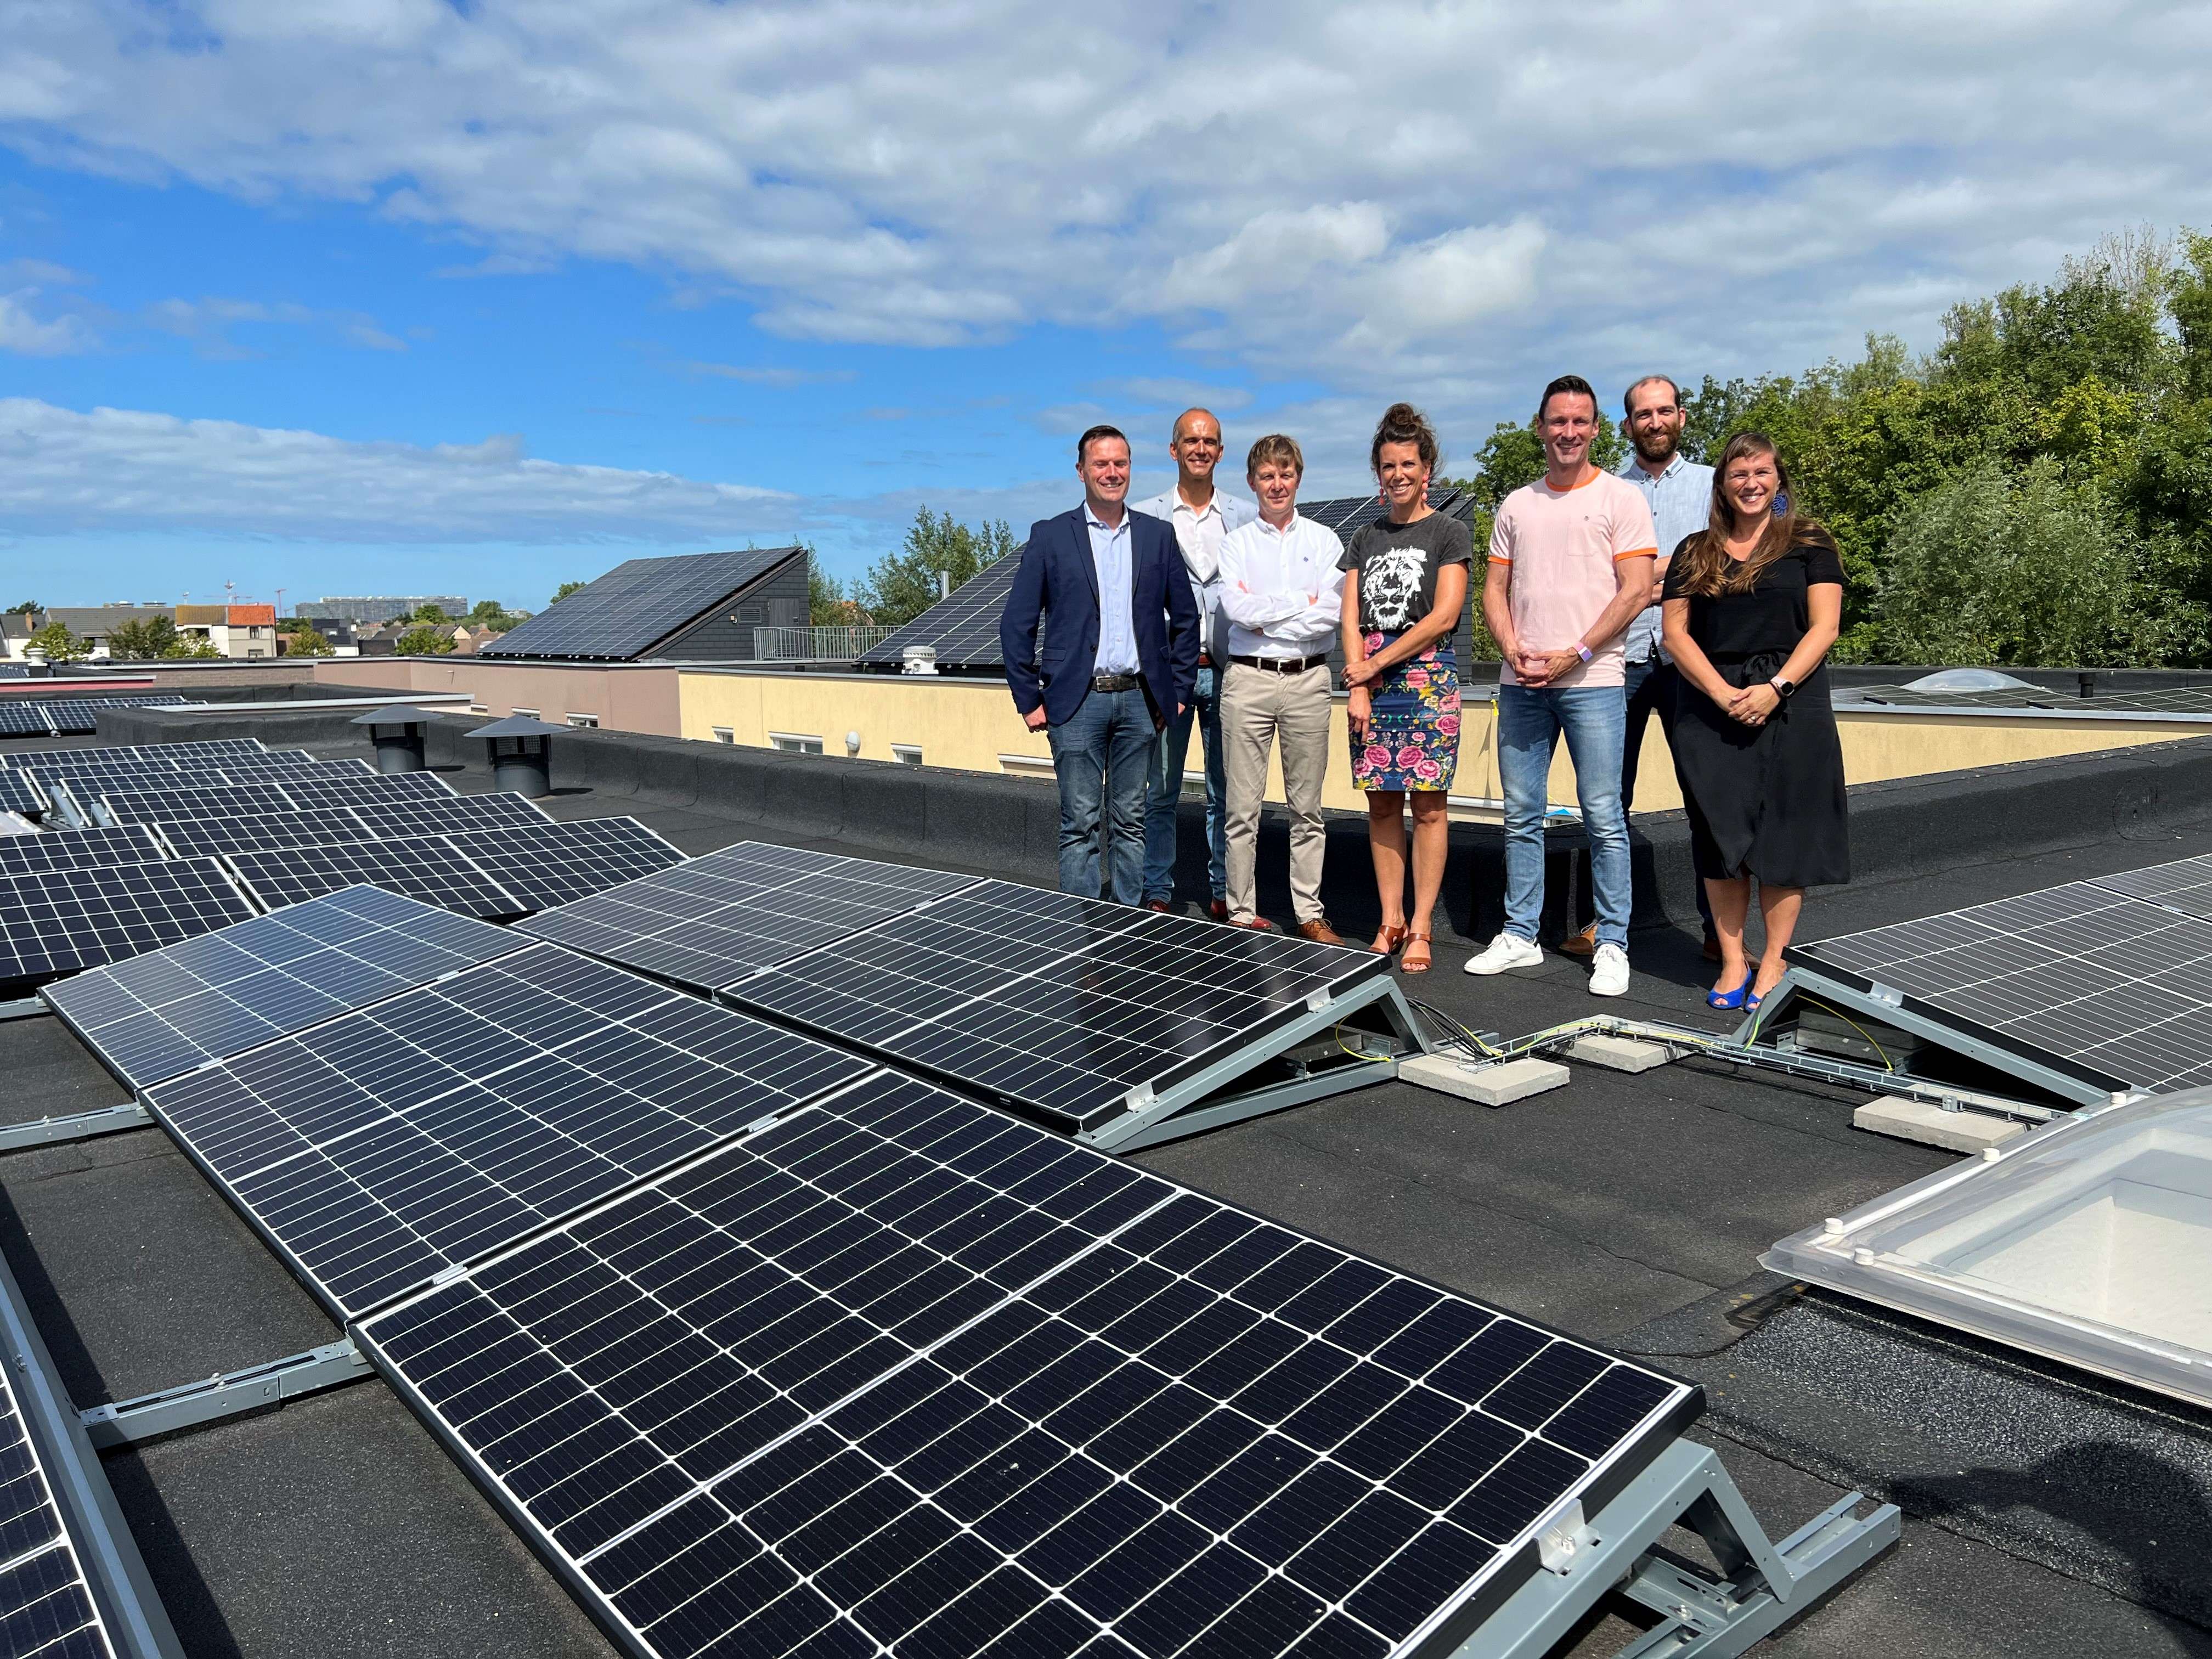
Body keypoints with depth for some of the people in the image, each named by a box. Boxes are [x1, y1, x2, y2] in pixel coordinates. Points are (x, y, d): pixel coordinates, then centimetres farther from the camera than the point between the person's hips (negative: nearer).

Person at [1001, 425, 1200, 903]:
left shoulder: (1158, 536, 9)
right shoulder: (1050, 536, 2)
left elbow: (1185, 618, 14)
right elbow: (1016, 624, 2)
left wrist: (1178, 691, 8)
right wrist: (1030, 699, -2)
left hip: (1140, 700, 3)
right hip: (1077, 701, -2)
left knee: (1130, 822, 9)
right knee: (1080, 824, 0)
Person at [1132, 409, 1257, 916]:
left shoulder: (1246, 518, 9)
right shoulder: (1144, 517, 5)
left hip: (1226, 670, 1)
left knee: (1226, 789, 5)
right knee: (1162, 790, 3)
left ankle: (1224, 893, 15)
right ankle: (1158, 895, 12)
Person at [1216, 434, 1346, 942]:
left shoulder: (1323, 540, 9)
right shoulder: (1236, 543, 8)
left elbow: (1335, 611, -5)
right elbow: (1236, 608, -8)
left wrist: (1266, 617, -9)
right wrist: (1302, 601, -7)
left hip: (1308, 679, 1)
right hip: (1248, 679, -1)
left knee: (1307, 806, 6)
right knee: (1243, 807, 1)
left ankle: (1309, 913, 13)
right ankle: (1242, 914, 9)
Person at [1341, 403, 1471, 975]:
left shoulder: (1449, 532, 3)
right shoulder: (1364, 538, 16)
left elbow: (1443, 616, -7)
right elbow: (1351, 621, 9)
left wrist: (1376, 664, -8)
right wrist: (1358, 686, -5)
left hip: (1427, 676, -4)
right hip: (1371, 682, 4)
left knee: (1427, 804, -3)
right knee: (1382, 804, 4)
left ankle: (1420, 927, 1)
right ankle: (1390, 922, 11)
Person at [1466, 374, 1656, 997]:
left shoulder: (1621, 498, 2)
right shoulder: (1516, 505, 15)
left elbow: (1635, 590, -6)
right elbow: (1495, 590, 14)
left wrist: (1573, 655, -13)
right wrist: (1513, 650, -4)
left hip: (1591, 682, -4)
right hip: (1520, 683, 4)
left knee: (1603, 817, -2)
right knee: (1521, 816, 8)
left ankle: (1612, 945, 7)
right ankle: (1520, 935, 18)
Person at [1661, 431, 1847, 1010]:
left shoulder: (1810, 544, 7)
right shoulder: (1695, 552, 12)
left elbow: (1824, 627, -1)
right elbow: (1675, 631, 4)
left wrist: (1775, 688, -15)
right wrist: (1723, 693, -10)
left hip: (1790, 706, -2)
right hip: (1711, 708, 2)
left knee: (1784, 837, -2)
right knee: (1720, 835, 1)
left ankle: (1773, 962, 7)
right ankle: (1732, 962, 9)